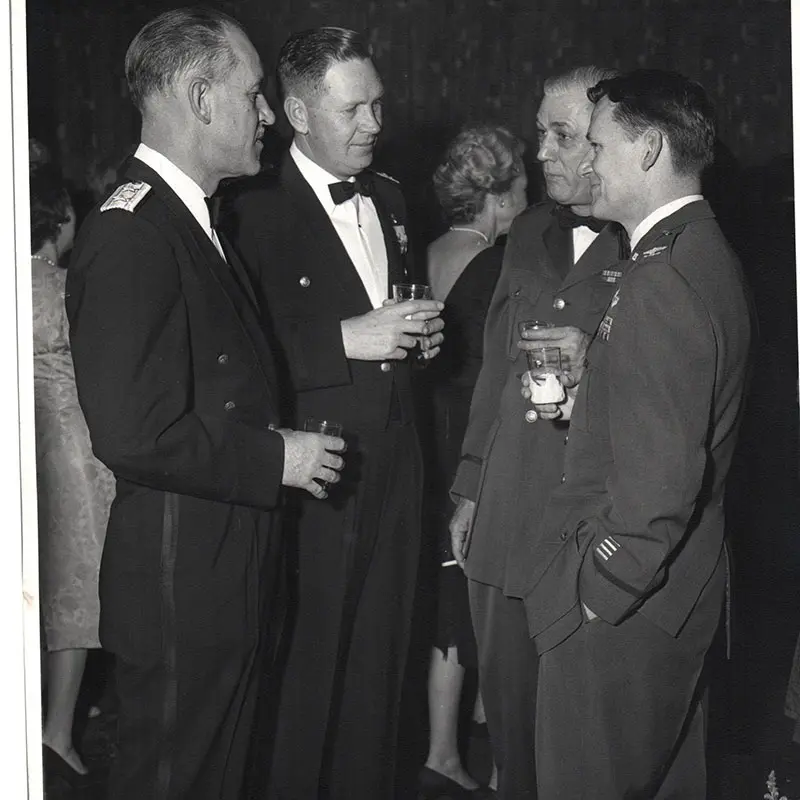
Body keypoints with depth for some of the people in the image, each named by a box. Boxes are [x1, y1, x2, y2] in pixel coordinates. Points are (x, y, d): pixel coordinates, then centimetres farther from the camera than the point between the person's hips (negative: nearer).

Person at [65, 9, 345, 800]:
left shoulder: (194, 223, 13)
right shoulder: (129, 233, -21)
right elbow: (134, 434, -26)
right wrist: (276, 459, -17)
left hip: (230, 562, 10)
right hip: (178, 578, -10)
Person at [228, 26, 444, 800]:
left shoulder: (389, 197, 11)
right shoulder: (256, 210, -12)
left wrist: (420, 332, 3)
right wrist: (346, 340, -23)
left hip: (393, 467, 7)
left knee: (379, 659, 15)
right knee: (309, 666, 4)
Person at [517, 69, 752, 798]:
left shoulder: (663, 280, -22)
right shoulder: (707, 256, 10)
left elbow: (659, 482, -26)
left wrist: (594, 594, -18)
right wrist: (585, 390, 7)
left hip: (621, 611, -10)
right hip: (680, 599, 10)